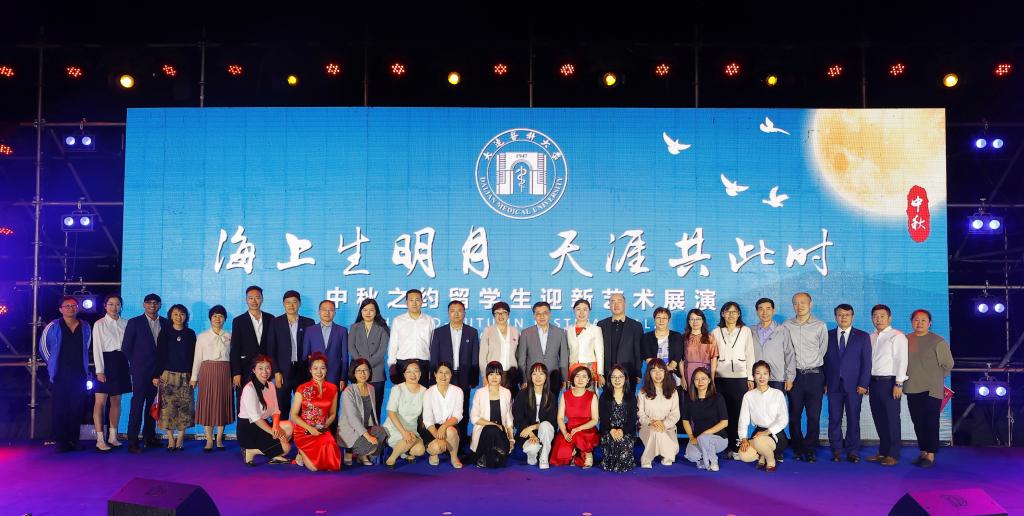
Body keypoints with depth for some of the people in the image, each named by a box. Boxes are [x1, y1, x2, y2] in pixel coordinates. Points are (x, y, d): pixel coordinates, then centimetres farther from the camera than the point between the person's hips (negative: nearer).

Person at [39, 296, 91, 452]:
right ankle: (61, 441, 3)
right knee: (60, 408, -2)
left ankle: (73, 440, 11)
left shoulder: (85, 327, 10)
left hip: (79, 374, 3)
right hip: (60, 374, -3)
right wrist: (53, 363, 6)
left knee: (77, 407, 2)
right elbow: (43, 346, 7)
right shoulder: (53, 327, 0)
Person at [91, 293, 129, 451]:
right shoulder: (99, 324, -2)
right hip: (106, 362, -4)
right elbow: (97, 348, -6)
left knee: (116, 400, 10)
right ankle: (100, 440, 0)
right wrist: (99, 370, -12)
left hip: (121, 363, 4)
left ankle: (112, 436, 19)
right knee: (100, 402, -4)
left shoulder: (125, 323, 8)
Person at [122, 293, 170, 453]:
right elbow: (126, 347, 2)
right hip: (141, 371, -3)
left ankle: (149, 436, 18)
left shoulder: (166, 323, 10)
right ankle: (133, 441, -3)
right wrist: (134, 365, 2)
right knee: (137, 405, -5)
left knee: (153, 405, 8)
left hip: (159, 371, 3)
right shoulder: (134, 323, 1)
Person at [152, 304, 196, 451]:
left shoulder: (190, 334, 7)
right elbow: (159, 355, 4)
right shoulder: (165, 334, 5)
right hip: (168, 375, -1)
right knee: (168, 406, -4)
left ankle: (180, 439, 7)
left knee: (184, 407, -2)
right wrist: (156, 375, -2)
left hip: (185, 376, 1)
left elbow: (194, 355, 8)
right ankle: (171, 439, 5)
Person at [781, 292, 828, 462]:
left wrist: (814, 366, 11)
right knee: (794, 415, 4)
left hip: (814, 375, -1)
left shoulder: (820, 326, 2)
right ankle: (798, 449, 14)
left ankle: (810, 450, 8)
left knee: (814, 416, -2)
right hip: (795, 375, 1)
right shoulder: (787, 326, 5)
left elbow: (823, 351, 9)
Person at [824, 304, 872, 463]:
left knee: (853, 420, 3)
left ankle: (852, 451, 11)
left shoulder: (863, 336, 6)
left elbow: (866, 362, 2)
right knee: (834, 419, 2)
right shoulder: (828, 336, 9)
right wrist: (824, 382, -1)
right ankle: (836, 451, 11)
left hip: (854, 385, -1)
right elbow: (824, 360, 7)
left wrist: (863, 384, -6)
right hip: (834, 384, 1)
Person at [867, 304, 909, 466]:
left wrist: (898, 384, -16)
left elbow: (901, 360, -11)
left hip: (889, 382, -6)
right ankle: (883, 452, 20)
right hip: (873, 382, 6)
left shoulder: (897, 336, -5)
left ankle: (893, 455, 5)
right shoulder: (871, 337, 14)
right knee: (879, 419, 11)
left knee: (892, 419, -2)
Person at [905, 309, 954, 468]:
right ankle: (923, 452, 20)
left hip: (931, 390, -4)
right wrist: (913, 377, 12)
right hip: (912, 389, 5)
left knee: (931, 423, -2)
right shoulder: (906, 340, 6)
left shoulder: (938, 342, -6)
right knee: (918, 423, 9)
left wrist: (935, 378, 5)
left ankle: (931, 456, 3)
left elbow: (948, 364, 0)